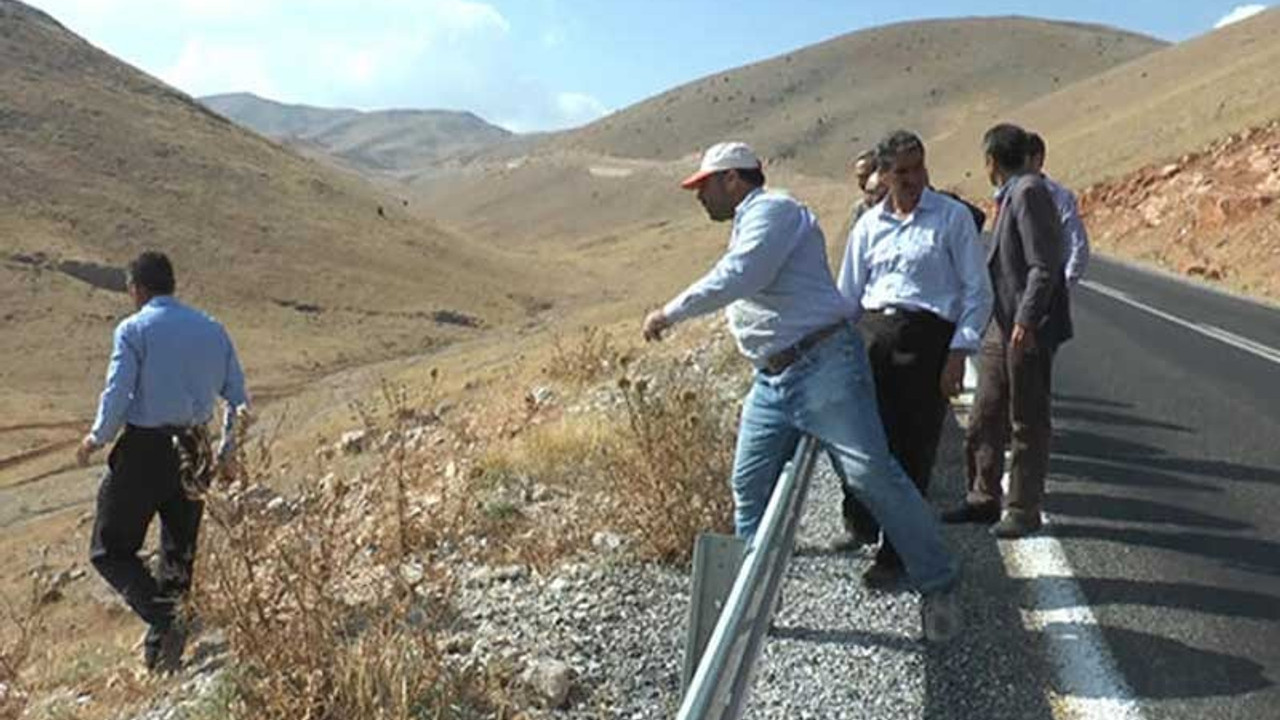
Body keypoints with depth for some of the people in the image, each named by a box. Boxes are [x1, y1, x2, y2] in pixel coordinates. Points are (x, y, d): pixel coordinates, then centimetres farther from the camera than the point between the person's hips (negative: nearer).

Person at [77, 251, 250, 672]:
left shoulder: (134, 329, -6)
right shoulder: (212, 329, 8)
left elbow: (117, 394, -13)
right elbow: (238, 398, 8)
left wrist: (96, 439, 5)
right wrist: (225, 454, 19)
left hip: (145, 449, -5)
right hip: (193, 455, 5)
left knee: (111, 550, 6)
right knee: (180, 555, 16)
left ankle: (163, 618, -13)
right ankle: (163, 645, 22)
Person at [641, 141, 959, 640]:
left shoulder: (773, 210, -8)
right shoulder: (746, 225, 23)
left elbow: (737, 279, -21)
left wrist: (669, 313, -14)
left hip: (823, 366, -10)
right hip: (772, 381, 10)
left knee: (872, 475, -9)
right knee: (749, 486, 9)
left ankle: (938, 588, 4)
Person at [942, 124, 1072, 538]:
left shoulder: (1029, 193, -14)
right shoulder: (1010, 196, 16)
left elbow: (1044, 266, -20)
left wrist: (1026, 322, -24)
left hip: (1028, 331, -9)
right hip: (1001, 326, 9)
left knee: (1028, 424, 2)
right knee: (985, 418, 14)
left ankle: (1024, 511, 12)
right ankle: (984, 499, 25)